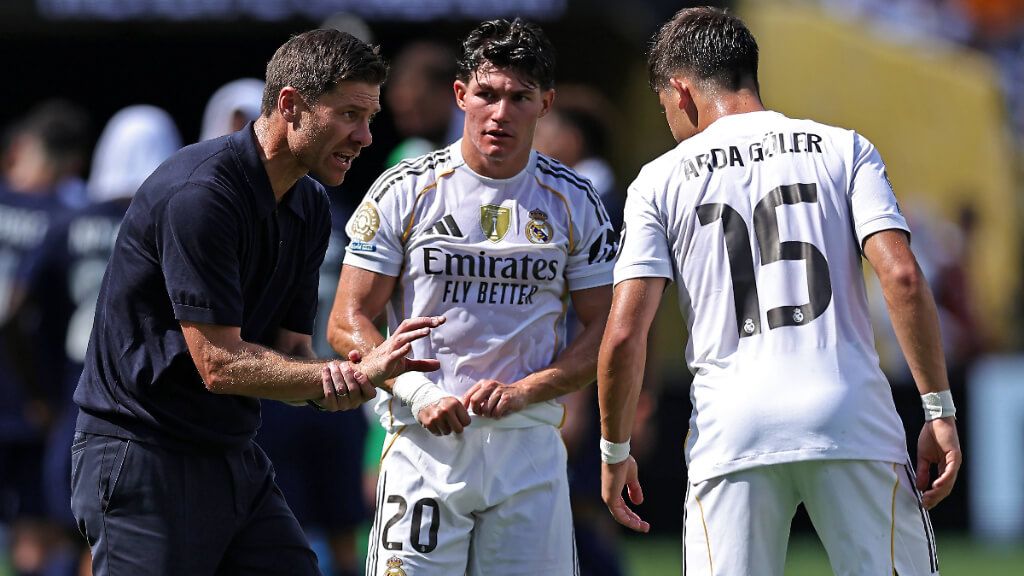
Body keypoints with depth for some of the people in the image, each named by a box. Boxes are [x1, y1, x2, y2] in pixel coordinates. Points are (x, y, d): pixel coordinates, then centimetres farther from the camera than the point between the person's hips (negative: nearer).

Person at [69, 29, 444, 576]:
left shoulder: (310, 207, 9)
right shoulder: (199, 193, -21)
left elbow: (290, 353, 9)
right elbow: (220, 364, -22)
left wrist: (335, 384, -15)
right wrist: (359, 373, -20)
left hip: (237, 461, 9)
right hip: (142, 463, -9)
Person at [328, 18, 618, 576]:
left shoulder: (573, 202, 5)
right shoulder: (404, 192, 1)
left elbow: (603, 336, 6)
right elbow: (348, 323, 1)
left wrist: (521, 391, -10)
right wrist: (420, 395, -13)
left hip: (529, 450, 2)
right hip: (424, 445, -1)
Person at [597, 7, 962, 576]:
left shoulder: (661, 180, 9)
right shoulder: (843, 149, 10)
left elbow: (624, 334, 1)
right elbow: (903, 278, -4)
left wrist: (614, 451, 13)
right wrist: (939, 410, -1)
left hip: (730, 437, 0)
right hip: (854, 421, 0)